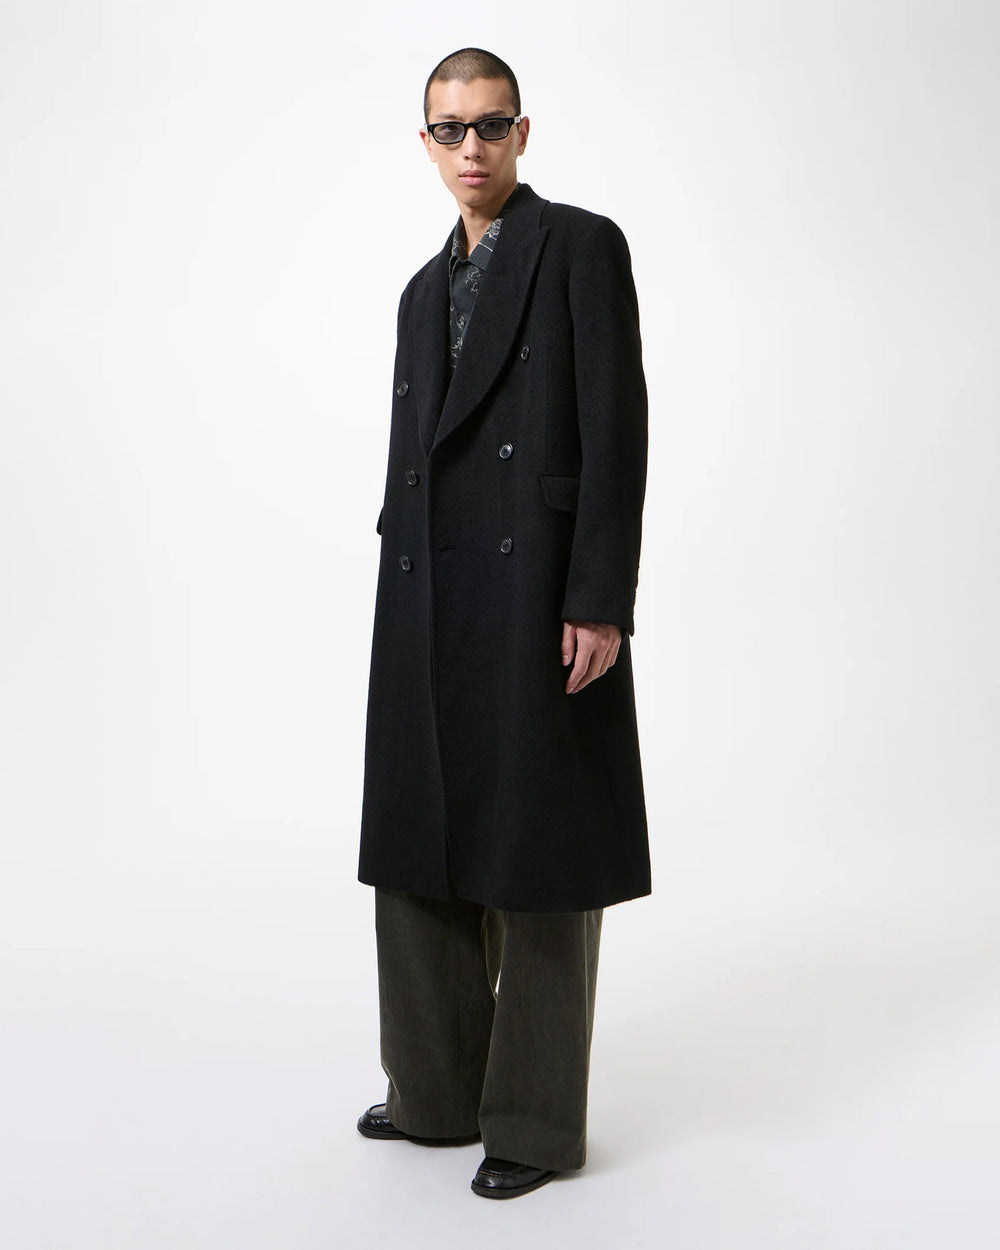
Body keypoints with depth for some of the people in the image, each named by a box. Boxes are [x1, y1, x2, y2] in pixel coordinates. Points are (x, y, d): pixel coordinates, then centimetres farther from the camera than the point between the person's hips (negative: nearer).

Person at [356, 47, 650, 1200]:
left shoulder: (583, 247, -1)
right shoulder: (426, 289, 20)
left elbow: (616, 434, -9)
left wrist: (600, 604, -17)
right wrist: (402, 614, 14)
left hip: (539, 586, -7)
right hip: (430, 597, 7)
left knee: (537, 855, 0)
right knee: (423, 845, 10)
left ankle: (538, 1118, 12)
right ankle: (441, 1091, 23)